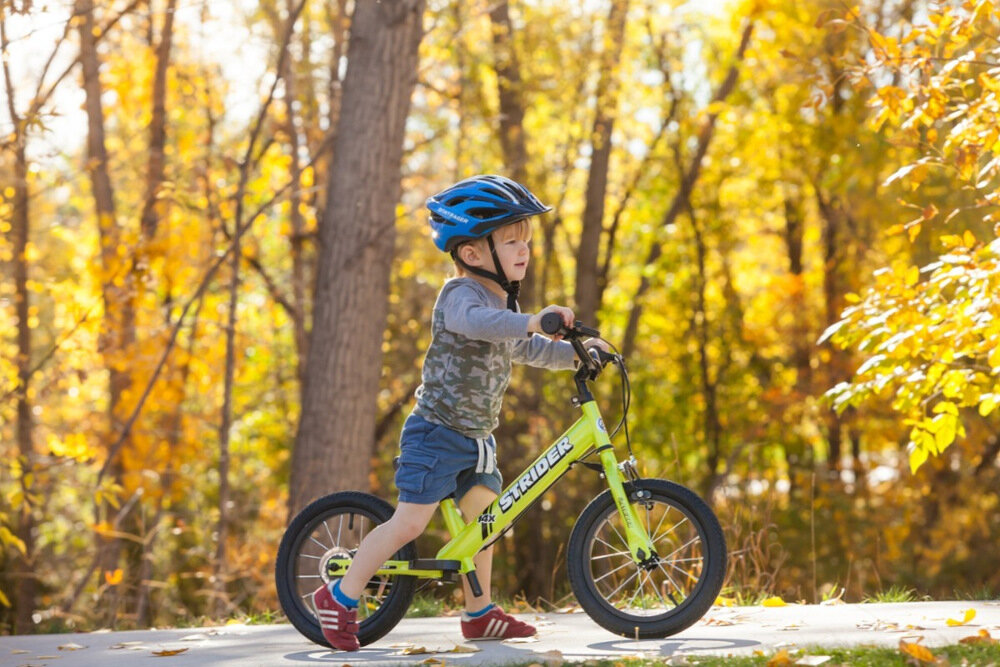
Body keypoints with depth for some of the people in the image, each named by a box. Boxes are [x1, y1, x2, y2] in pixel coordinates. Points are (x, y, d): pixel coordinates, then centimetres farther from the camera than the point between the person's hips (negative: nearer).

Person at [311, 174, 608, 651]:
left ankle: (480, 613, 21)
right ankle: (340, 596, 0)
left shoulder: (503, 305, 12)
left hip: (476, 437, 9)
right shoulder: (461, 294, -18)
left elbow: (525, 350, 26)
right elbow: (475, 322, -41)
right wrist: (532, 321, -52)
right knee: (410, 522, -10)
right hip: (437, 431, -9)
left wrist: (575, 352, 14)